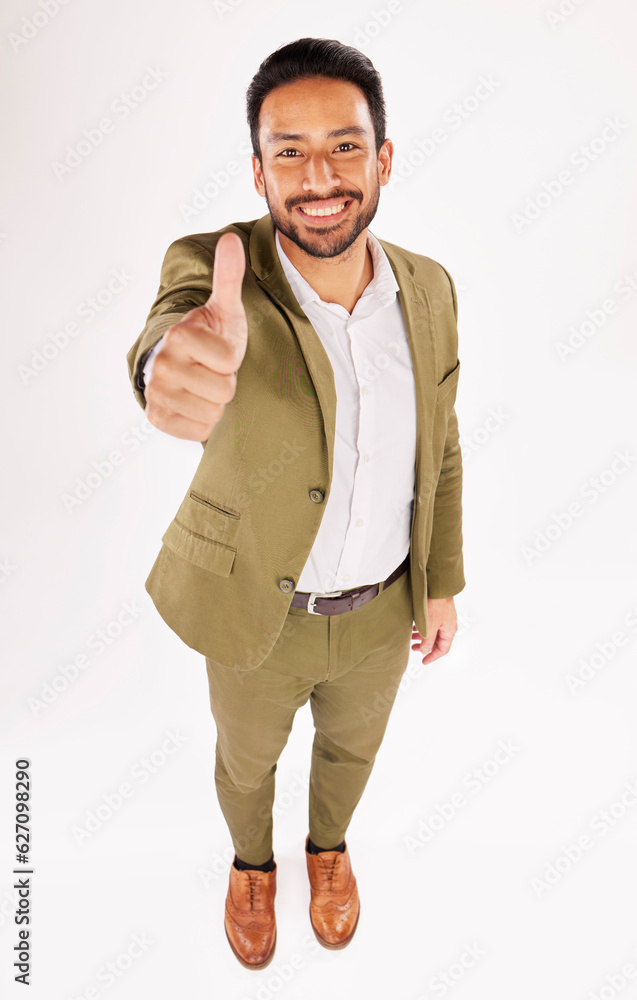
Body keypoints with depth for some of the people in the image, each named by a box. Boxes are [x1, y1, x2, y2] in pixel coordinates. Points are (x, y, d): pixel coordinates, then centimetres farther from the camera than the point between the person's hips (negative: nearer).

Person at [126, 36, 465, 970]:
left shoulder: (429, 288, -9)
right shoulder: (215, 266, -21)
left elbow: (440, 449, 1)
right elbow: (176, 318, -45)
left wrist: (442, 583, 4)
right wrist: (177, 357, -69)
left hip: (382, 608, 3)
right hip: (257, 611, -2)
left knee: (351, 748, 28)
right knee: (246, 760, 25)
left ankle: (330, 846, 64)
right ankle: (251, 862, 60)